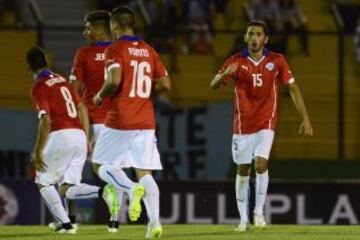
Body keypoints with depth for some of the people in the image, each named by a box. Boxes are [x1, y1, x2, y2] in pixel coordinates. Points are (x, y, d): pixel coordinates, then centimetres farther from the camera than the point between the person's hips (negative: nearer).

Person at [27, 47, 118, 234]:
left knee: (43, 182, 11)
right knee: (66, 188, 9)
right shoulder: (62, 81, 19)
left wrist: (37, 152, -11)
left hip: (59, 137, -7)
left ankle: (65, 223, -2)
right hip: (79, 135, 7)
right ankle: (102, 191, -17)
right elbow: (82, 109, 19)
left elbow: (46, 121, -14)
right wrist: (86, 140, 23)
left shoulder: (39, 88, -5)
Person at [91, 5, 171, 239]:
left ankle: (132, 188, -20)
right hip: (146, 121, 5)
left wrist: (100, 96, -3)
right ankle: (155, 221, -13)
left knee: (101, 165, 8)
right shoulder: (149, 51, 10)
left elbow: (114, 81, -22)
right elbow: (165, 84, 8)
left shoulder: (115, 50, -8)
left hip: (120, 121, -5)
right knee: (144, 172, 5)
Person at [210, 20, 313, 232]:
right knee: (243, 170, 4)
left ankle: (259, 212, -6)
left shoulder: (277, 61, -3)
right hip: (243, 124, 1)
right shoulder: (236, 61, -4)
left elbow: (293, 88, 1)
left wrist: (305, 119, -4)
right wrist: (225, 74, -35)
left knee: (261, 164, -18)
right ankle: (244, 218, 13)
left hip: (266, 123, -1)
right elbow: (214, 85, -12)